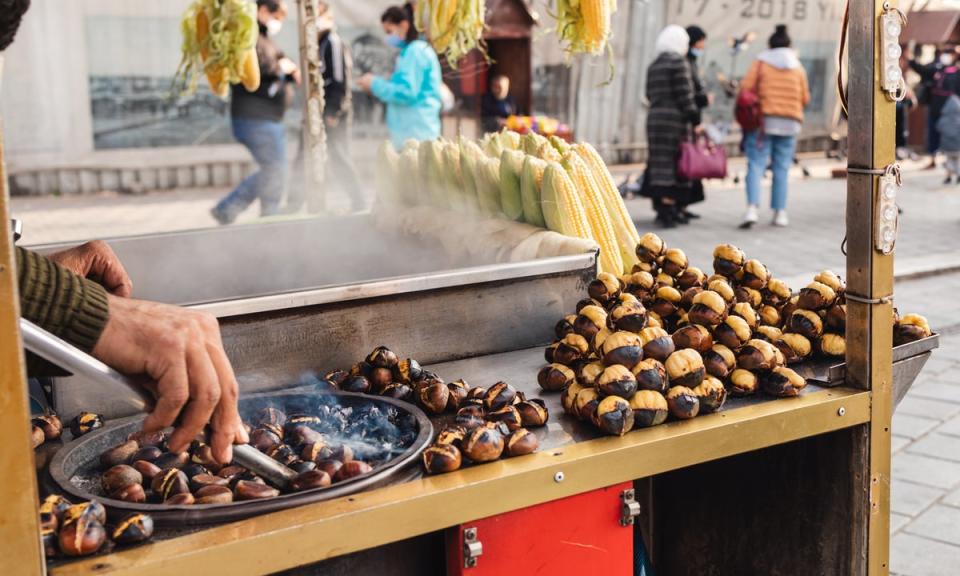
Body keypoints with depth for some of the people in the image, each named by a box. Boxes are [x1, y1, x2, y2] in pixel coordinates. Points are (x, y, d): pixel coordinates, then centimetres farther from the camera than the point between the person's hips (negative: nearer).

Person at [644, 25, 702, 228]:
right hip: (675, 118, -7)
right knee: (674, 166, -4)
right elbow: (684, 96, -12)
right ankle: (668, 209, -7)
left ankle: (661, 206, 14)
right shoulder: (678, 62, -8)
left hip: (655, 118, 7)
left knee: (659, 163, 10)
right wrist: (695, 120, -9)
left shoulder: (654, 66, 15)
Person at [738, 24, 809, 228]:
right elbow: (805, 98, 9)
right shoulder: (797, 67, 10)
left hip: (763, 120, -2)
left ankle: (752, 208, -21)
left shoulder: (761, 62, 2)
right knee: (782, 168, 8)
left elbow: (746, 88, -7)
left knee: (756, 165, -5)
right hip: (790, 123, 2)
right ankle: (780, 212, 7)